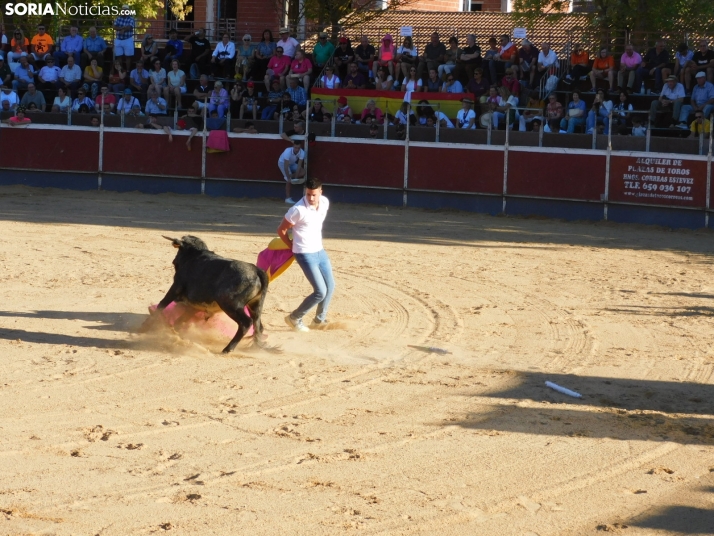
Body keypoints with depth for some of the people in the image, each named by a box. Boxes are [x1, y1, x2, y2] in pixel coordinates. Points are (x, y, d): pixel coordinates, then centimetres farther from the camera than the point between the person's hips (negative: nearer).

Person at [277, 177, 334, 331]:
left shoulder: (325, 203, -3)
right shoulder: (298, 210, -24)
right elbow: (281, 230, -11)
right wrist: (293, 247, 2)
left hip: (320, 251, 8)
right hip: (305, 254, -8)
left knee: (330, 286, 14)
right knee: (321, 292, -9)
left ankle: (319, 320, 32)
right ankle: (295, 318, 8)